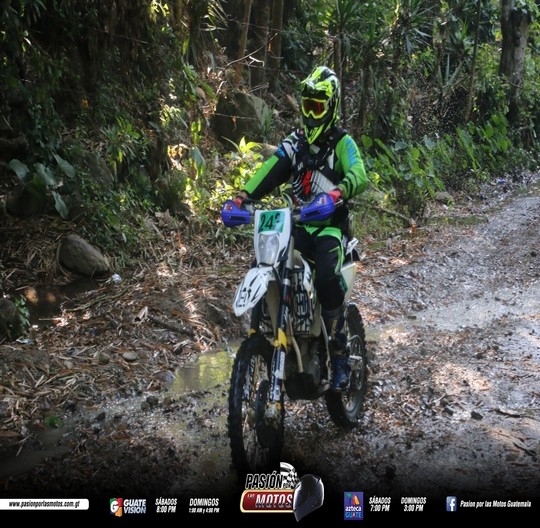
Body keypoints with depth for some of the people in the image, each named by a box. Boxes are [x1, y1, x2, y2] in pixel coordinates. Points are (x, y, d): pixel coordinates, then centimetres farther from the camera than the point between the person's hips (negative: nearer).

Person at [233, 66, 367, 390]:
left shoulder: (342, 142, -1)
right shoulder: (295, 141, 15)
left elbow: (359, 176, -21)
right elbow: (271, 170, 1)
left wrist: (338, 192, -44)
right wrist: (244, 195, -17)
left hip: (331, 224, -5)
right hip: (298, 223, 5)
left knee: (328, 277, -31)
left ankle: (340, 355, -21)